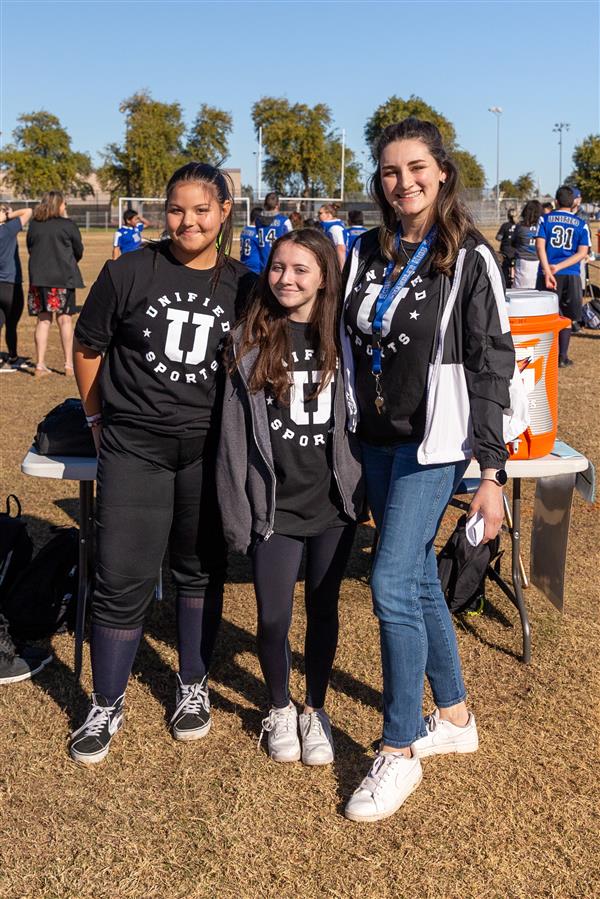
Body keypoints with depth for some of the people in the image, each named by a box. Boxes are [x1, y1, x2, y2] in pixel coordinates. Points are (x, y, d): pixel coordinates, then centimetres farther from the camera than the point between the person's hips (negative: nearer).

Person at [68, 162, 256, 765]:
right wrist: (98, 418, 10)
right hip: (133, 448, -1)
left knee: (200, 572, 13)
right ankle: (106, 708, 19)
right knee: (121, 580, 0)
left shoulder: (242, 286, 1)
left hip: (209, 450, 2)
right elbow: (88, 347, 6)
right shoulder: (129, 273, -5)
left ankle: (193, 688, 33)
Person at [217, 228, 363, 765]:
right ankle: (280, 708, 31)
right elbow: (234, 430, -3)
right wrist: (236, 511, -6)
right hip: (274, 504, -1)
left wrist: (366, 490, 1)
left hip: (333, 500, 1)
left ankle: (315, 710, 33)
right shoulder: (249, 341, -3)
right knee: (273, 616, 4)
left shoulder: (343, 338, 0)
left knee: (323, 609, 12)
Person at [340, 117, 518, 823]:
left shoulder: (469, 259, -8)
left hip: (433, 444, -6)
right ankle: (454, 716, 31)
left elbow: (491, 369, -10)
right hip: (375, 441, 6)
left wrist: (492, 475, -13)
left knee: (392, 584, -11)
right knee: (419, 579, 14)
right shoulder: (365, 253, 7)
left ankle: (398, 750, 5)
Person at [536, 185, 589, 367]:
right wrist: (559, 267, -9)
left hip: (548, 273, -1)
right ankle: (562, 357, 12)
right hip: (571, 276, 1)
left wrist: (548, 271, -16)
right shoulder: (580, 224, 5)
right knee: (566, 317, 11)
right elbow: (583, 252, -5)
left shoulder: (545, 219, 2)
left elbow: (540, 245, -10)